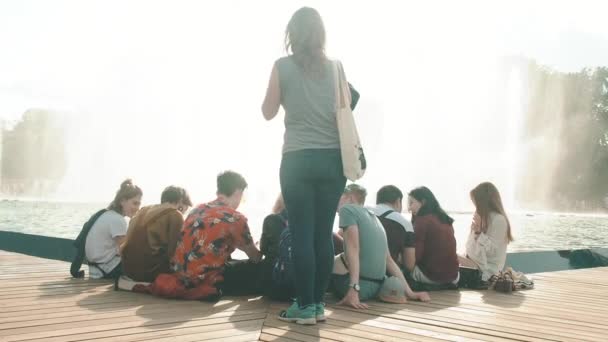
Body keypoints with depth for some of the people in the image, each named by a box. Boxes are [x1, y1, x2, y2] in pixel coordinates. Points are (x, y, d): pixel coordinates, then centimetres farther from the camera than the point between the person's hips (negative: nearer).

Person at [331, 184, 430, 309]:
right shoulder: (373, 216, 20)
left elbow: (353, 248, -16)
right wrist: (409, 292, 12)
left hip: (361, 284, -8)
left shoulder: (347, 209, -2)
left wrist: (353, 289, -24)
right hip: (376, 287, 8)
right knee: (339, 257, 32)